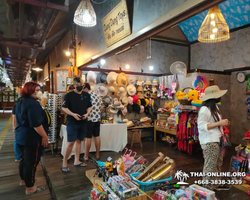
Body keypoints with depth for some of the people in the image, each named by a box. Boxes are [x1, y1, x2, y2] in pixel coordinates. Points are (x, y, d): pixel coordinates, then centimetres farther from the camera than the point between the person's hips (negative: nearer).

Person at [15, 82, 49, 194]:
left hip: (21, 136, 10)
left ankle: (23, 180, 41)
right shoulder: (32, 103, -22)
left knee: (25, 159, 24)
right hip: (32, 138, -10)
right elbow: (36, 124, -27)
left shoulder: (21, 102, 11)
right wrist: (44, 136, -19)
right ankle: (30, 188, 14)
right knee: (31, 162, 2)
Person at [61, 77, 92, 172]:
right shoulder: (69, 95, -6)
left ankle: (76, 161, 25)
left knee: (79, 141, 13)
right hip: (72, 122, -5)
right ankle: (64, 163, 9)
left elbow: (89, 106, 13)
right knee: (71, 142, -7)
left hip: (82, 122, 5)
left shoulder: (87, 95, 7)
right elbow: (64, 108, -6)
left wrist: (87, 114, -7)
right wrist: (73, 114, -20)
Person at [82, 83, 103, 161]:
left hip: (89, 119, -6)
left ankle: (86, 156, 11)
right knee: (97, 136, 11)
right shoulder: (97, 96, 9)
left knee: (88, 137, 1)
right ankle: (97, 155, 20)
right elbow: (101, 108, 12)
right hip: (98, 119, 7)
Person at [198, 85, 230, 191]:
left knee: (218, 164, 19)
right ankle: (208, 188, 17)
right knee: (210, 166, 1)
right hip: (209, 142, -10)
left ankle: (216, 184, 34)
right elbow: (202, 126, -25)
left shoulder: (215, 106, 11)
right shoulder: (205, 109, -19)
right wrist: (220, 123, -23)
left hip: (217, 140, 10)